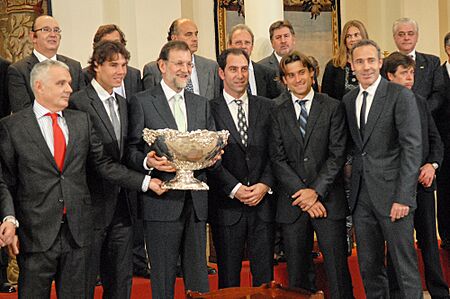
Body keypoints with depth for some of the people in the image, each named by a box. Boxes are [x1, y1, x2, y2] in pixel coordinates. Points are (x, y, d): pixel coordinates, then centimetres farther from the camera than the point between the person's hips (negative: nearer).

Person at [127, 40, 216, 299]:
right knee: (163, 277, 3)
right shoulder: (142, 102, 1)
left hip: (196, 200, 5)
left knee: (199, 274, 10)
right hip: (162, 201, -4)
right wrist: (147, 161, -22)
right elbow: (131, 150, -2)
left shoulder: (202, 104, 16)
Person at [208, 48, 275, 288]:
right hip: (226, 206, -2)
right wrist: (235, 189, -13)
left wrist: (265, 184, -8)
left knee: (265, 274, 7)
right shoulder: (209, 110, 0)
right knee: (228, 277, 7)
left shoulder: (266, 107, 9)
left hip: (262, 203, 2)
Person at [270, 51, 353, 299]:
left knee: (337, 269, 1)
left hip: (328, 200, -1)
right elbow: (277, 158, -1)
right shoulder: (276, 111, 5)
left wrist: (316, 191, -11)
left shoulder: (333, 108, 4)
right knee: (296, 274, 6)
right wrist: (302, 194, -9)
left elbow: (337, 154, -2)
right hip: (292, 203, 1)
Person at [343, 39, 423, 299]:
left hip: (391, 191, -5)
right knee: (369, 267, 12)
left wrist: (403, 197, -16)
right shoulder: (349, 100, 13)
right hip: (361, 194, 6)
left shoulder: (401, 96, -6)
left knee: (405, 265, -2)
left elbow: (413, 148, -11)